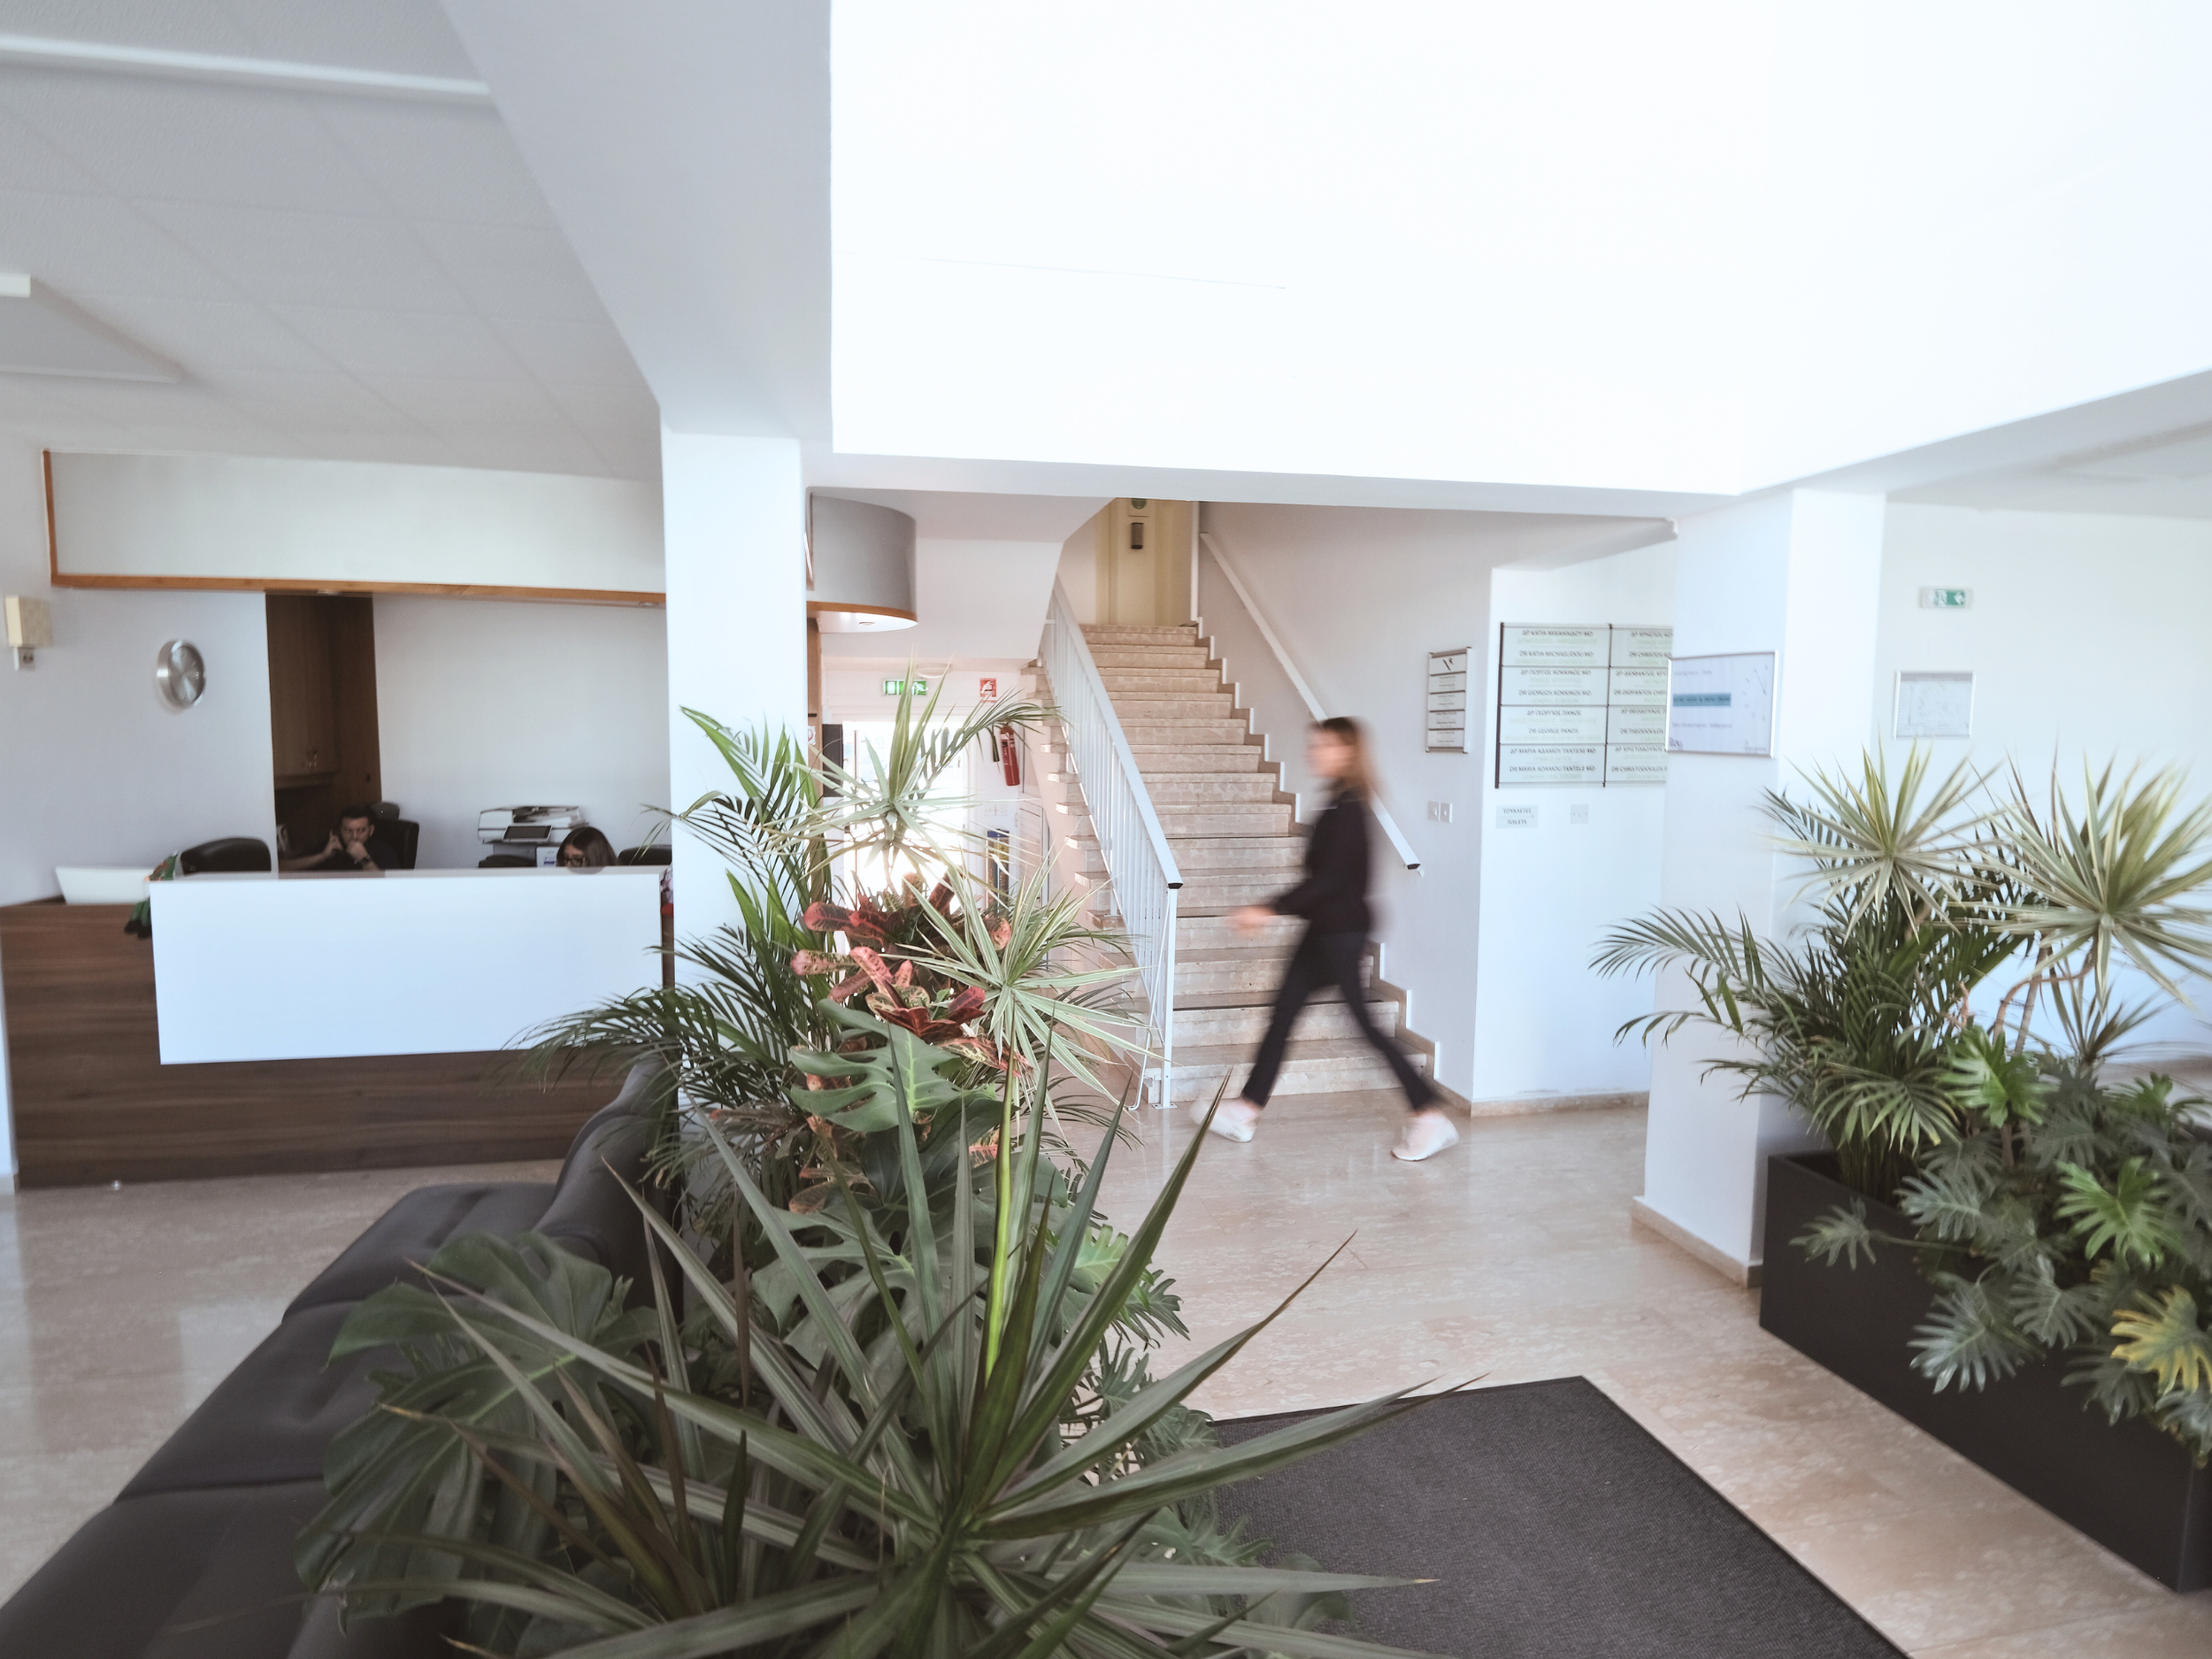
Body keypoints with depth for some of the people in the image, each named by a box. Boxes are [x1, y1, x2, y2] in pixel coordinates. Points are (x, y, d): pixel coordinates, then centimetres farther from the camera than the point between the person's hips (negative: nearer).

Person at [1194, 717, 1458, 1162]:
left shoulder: (1348, 808, -17)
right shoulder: (1341, 803, 10)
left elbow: (1328, 878, -22)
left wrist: (1270, 910, -22)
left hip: (1342, 931, -10)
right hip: (1326, 928, 10)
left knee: (1366, 1023, -3)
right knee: (1282, 1014, 11)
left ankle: (1431, 1118, 9)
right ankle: (1245, 1110, 21)